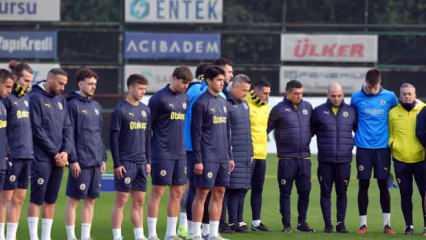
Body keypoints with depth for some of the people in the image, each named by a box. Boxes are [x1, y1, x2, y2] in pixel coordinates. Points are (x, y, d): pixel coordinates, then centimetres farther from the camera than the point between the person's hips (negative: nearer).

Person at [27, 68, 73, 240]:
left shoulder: (61, 100, 14)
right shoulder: (36, 98, -7)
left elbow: (67, 127, 12)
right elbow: (37, 130, -12)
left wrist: (66, 151, -4)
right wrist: (55, 153, -11)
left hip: (59, 159, 6)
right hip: (41, 159, -6)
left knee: (51, 201, 8)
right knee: (37, 200, -5)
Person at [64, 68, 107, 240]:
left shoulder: (96, 106, 15)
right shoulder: (73, 105, -7)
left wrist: (103, 158, 14)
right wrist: (73, 159, -16)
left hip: (96, 161, 7)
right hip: (81, 162, -7)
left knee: (91, 200, 8)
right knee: (73, 199, -2)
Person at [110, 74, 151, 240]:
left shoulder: (145, 110, 12)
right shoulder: (120, 110, -8)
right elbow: (114, 138, -9)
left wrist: (148, 161, 13)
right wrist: (117, 163, -13)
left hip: (141, 163, 6)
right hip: (125, 162, -6)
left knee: (139, 201, 8)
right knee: (122, 199, -4)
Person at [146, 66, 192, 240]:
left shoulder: (184, 98, 12)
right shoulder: (159, 98, -8)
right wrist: (146, 153, -8)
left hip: (180, 154, 7)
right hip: (162, 153, -7)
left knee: (177, 193, 7)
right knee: (158, 192, -3)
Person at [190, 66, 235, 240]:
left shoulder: (223, 102, 14)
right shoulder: (201, 103, -9)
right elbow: (195, 132, -11)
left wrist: (229, 156, 16)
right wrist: (198, 160, -15)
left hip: (222, 157, 7)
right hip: (207, 158, -7)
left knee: (219, 193, 7)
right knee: (202, 193, -4)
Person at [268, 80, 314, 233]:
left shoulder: (307, 107, 9)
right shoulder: (279, 109, -5)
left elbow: (313, 126, 22)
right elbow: (267, 128, -4)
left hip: (304, 157, 4)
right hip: (286, 158, -4)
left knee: (305, 191, 5)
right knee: (285, 192, 1)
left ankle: (302, 222, 15)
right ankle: (286, 224, 6)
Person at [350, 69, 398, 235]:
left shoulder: (389, 97, -1)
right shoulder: (356, 98, -2)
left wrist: (391, 136, 10)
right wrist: (360, 134, 11)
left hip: (382, 147, 0)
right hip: (363, 148, 0)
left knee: (383, 184, 2)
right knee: (363, 185, 2)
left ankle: (387, 223, 9)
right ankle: (363, 223, 9)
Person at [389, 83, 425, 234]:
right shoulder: (393, 113, 4)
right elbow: (390, 134, 13)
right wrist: (392, 144, -1)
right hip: (400, 160, 1)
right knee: (405, 195, 7)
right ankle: (409, 225, 16)